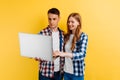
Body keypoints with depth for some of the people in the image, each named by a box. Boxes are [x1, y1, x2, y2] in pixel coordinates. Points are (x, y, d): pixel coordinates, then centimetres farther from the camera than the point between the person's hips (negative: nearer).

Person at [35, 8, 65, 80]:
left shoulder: (62, 34, 3)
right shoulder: (42, 33, -9)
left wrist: (64, 68, 6)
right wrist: (37, 57, -26)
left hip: (59, 71, 4)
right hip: (46, 72, -3)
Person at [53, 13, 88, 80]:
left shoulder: (83, 36, -10)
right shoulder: (66, 36, 5)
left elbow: (82, 54, -22)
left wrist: (64, 54, -34)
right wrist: (57, 53, -6)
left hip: (77, 72, -4)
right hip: (66, 71, 5)